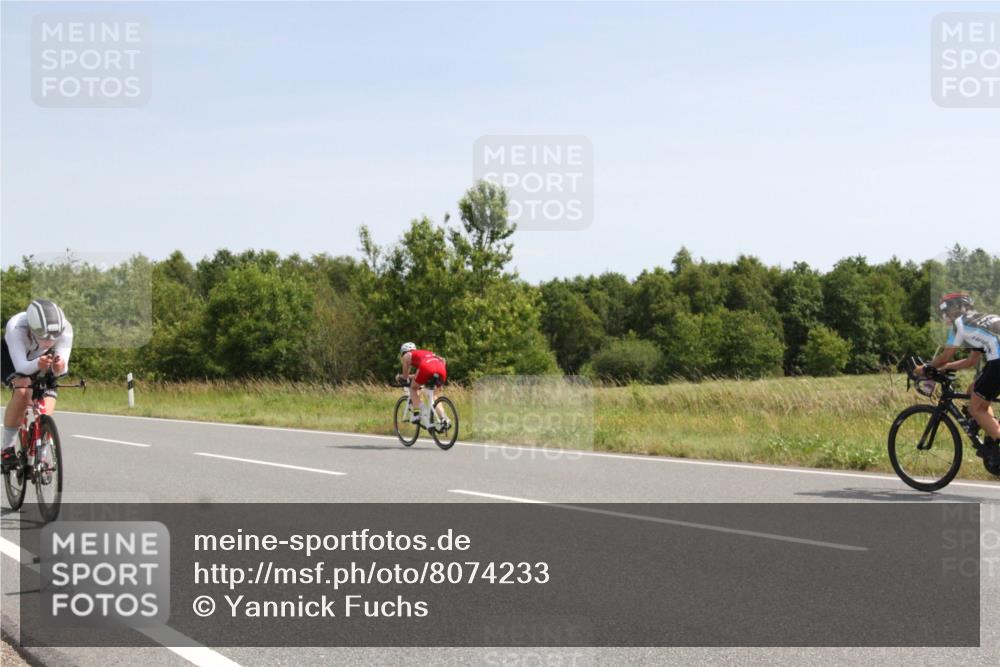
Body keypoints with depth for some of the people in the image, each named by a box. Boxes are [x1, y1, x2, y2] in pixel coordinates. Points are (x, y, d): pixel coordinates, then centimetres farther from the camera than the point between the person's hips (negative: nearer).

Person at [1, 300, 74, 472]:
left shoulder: (65, 329, -35)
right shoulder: (16, 327, -41)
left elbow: (62, 367, -36)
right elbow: (21, 366, -44)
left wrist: (59, 368, -60)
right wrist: (37, 364, -65)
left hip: (43, 359, 2)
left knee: (47, 408, -12)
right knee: (22, 390, -30)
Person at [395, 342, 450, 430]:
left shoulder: (407, 355, 27)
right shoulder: (426, 352, 41)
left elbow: (405, 376, 30)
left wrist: (399, 377, 52)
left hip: (427, 368, -5)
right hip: (441, 369, 5)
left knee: (413, 388, 22)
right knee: (433, 396, 25)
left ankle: (417, 413, 4)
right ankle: (443, 419, 8)